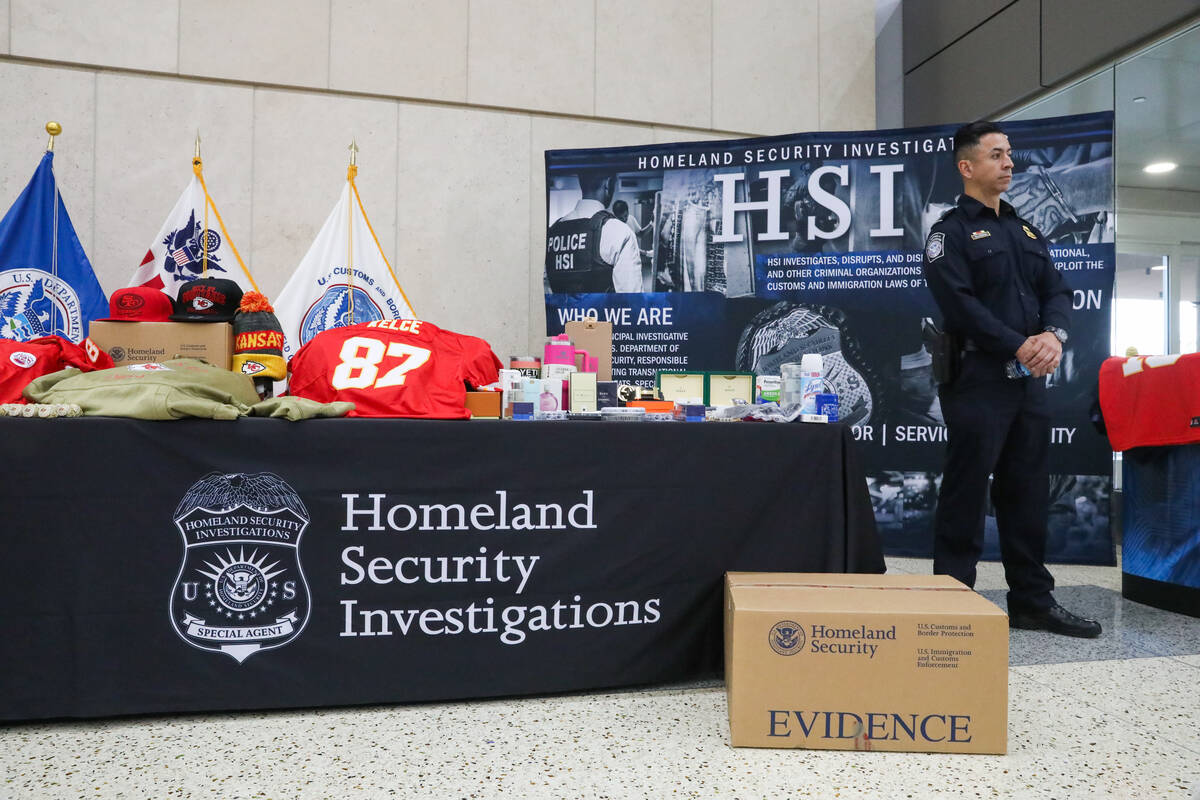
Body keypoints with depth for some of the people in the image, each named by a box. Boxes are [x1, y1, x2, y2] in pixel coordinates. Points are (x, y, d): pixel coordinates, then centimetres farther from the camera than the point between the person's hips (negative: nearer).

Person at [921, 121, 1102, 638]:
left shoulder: (1025, 232, 20)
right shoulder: (951, 231, -3)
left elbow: (1056, 290, 13)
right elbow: (959, 303, -15)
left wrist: (1054, 334, -8)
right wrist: (1019, 346, -17)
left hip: (1028, 379, 7)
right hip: (977, 378, -7)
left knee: (1028, 492, 12)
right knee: (966, 492, -3)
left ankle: (1033, 601, 22)